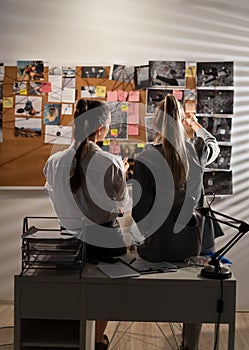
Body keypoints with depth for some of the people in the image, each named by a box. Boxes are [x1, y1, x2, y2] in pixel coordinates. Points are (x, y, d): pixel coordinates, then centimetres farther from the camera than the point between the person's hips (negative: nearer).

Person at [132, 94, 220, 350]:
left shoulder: (145, 159, -14)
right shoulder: (196, 151, -4)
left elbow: (140, 209, -10)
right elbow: (214, 145, 22)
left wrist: (149, 235, 8)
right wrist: (196, 126, 38)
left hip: (159, 245, -2)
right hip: (192, 242, 3)